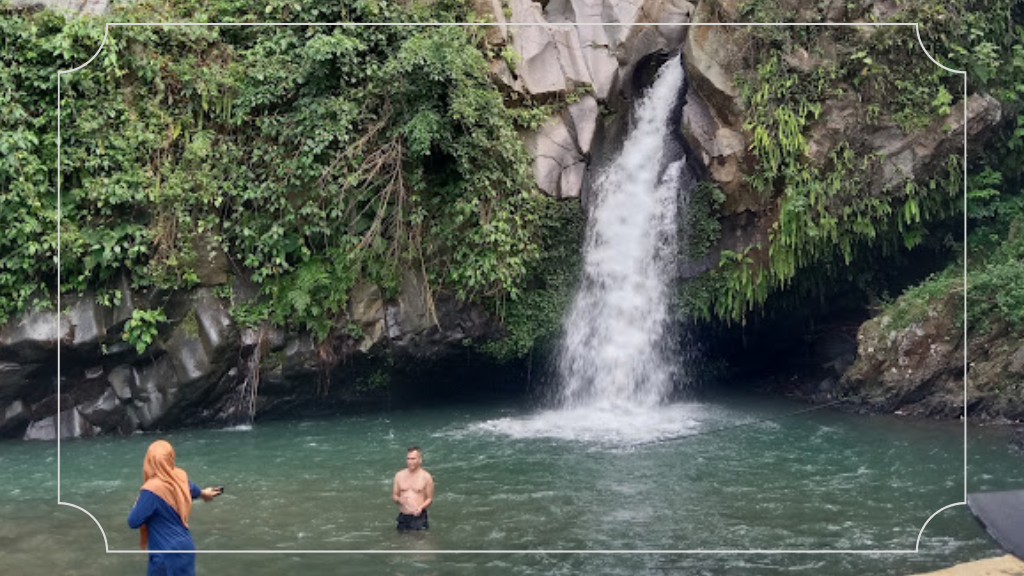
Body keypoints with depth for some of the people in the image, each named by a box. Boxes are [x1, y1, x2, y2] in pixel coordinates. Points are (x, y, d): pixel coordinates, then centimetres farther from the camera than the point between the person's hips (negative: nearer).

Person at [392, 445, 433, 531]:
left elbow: (430, 498, 1)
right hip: (403, 517, 3)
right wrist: (399, 500, -10)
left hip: (418, 517, -3)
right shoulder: (399, 475, 6)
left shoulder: (426, 477, -3)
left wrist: (421, 507, -17)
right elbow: (394, 495, 12)